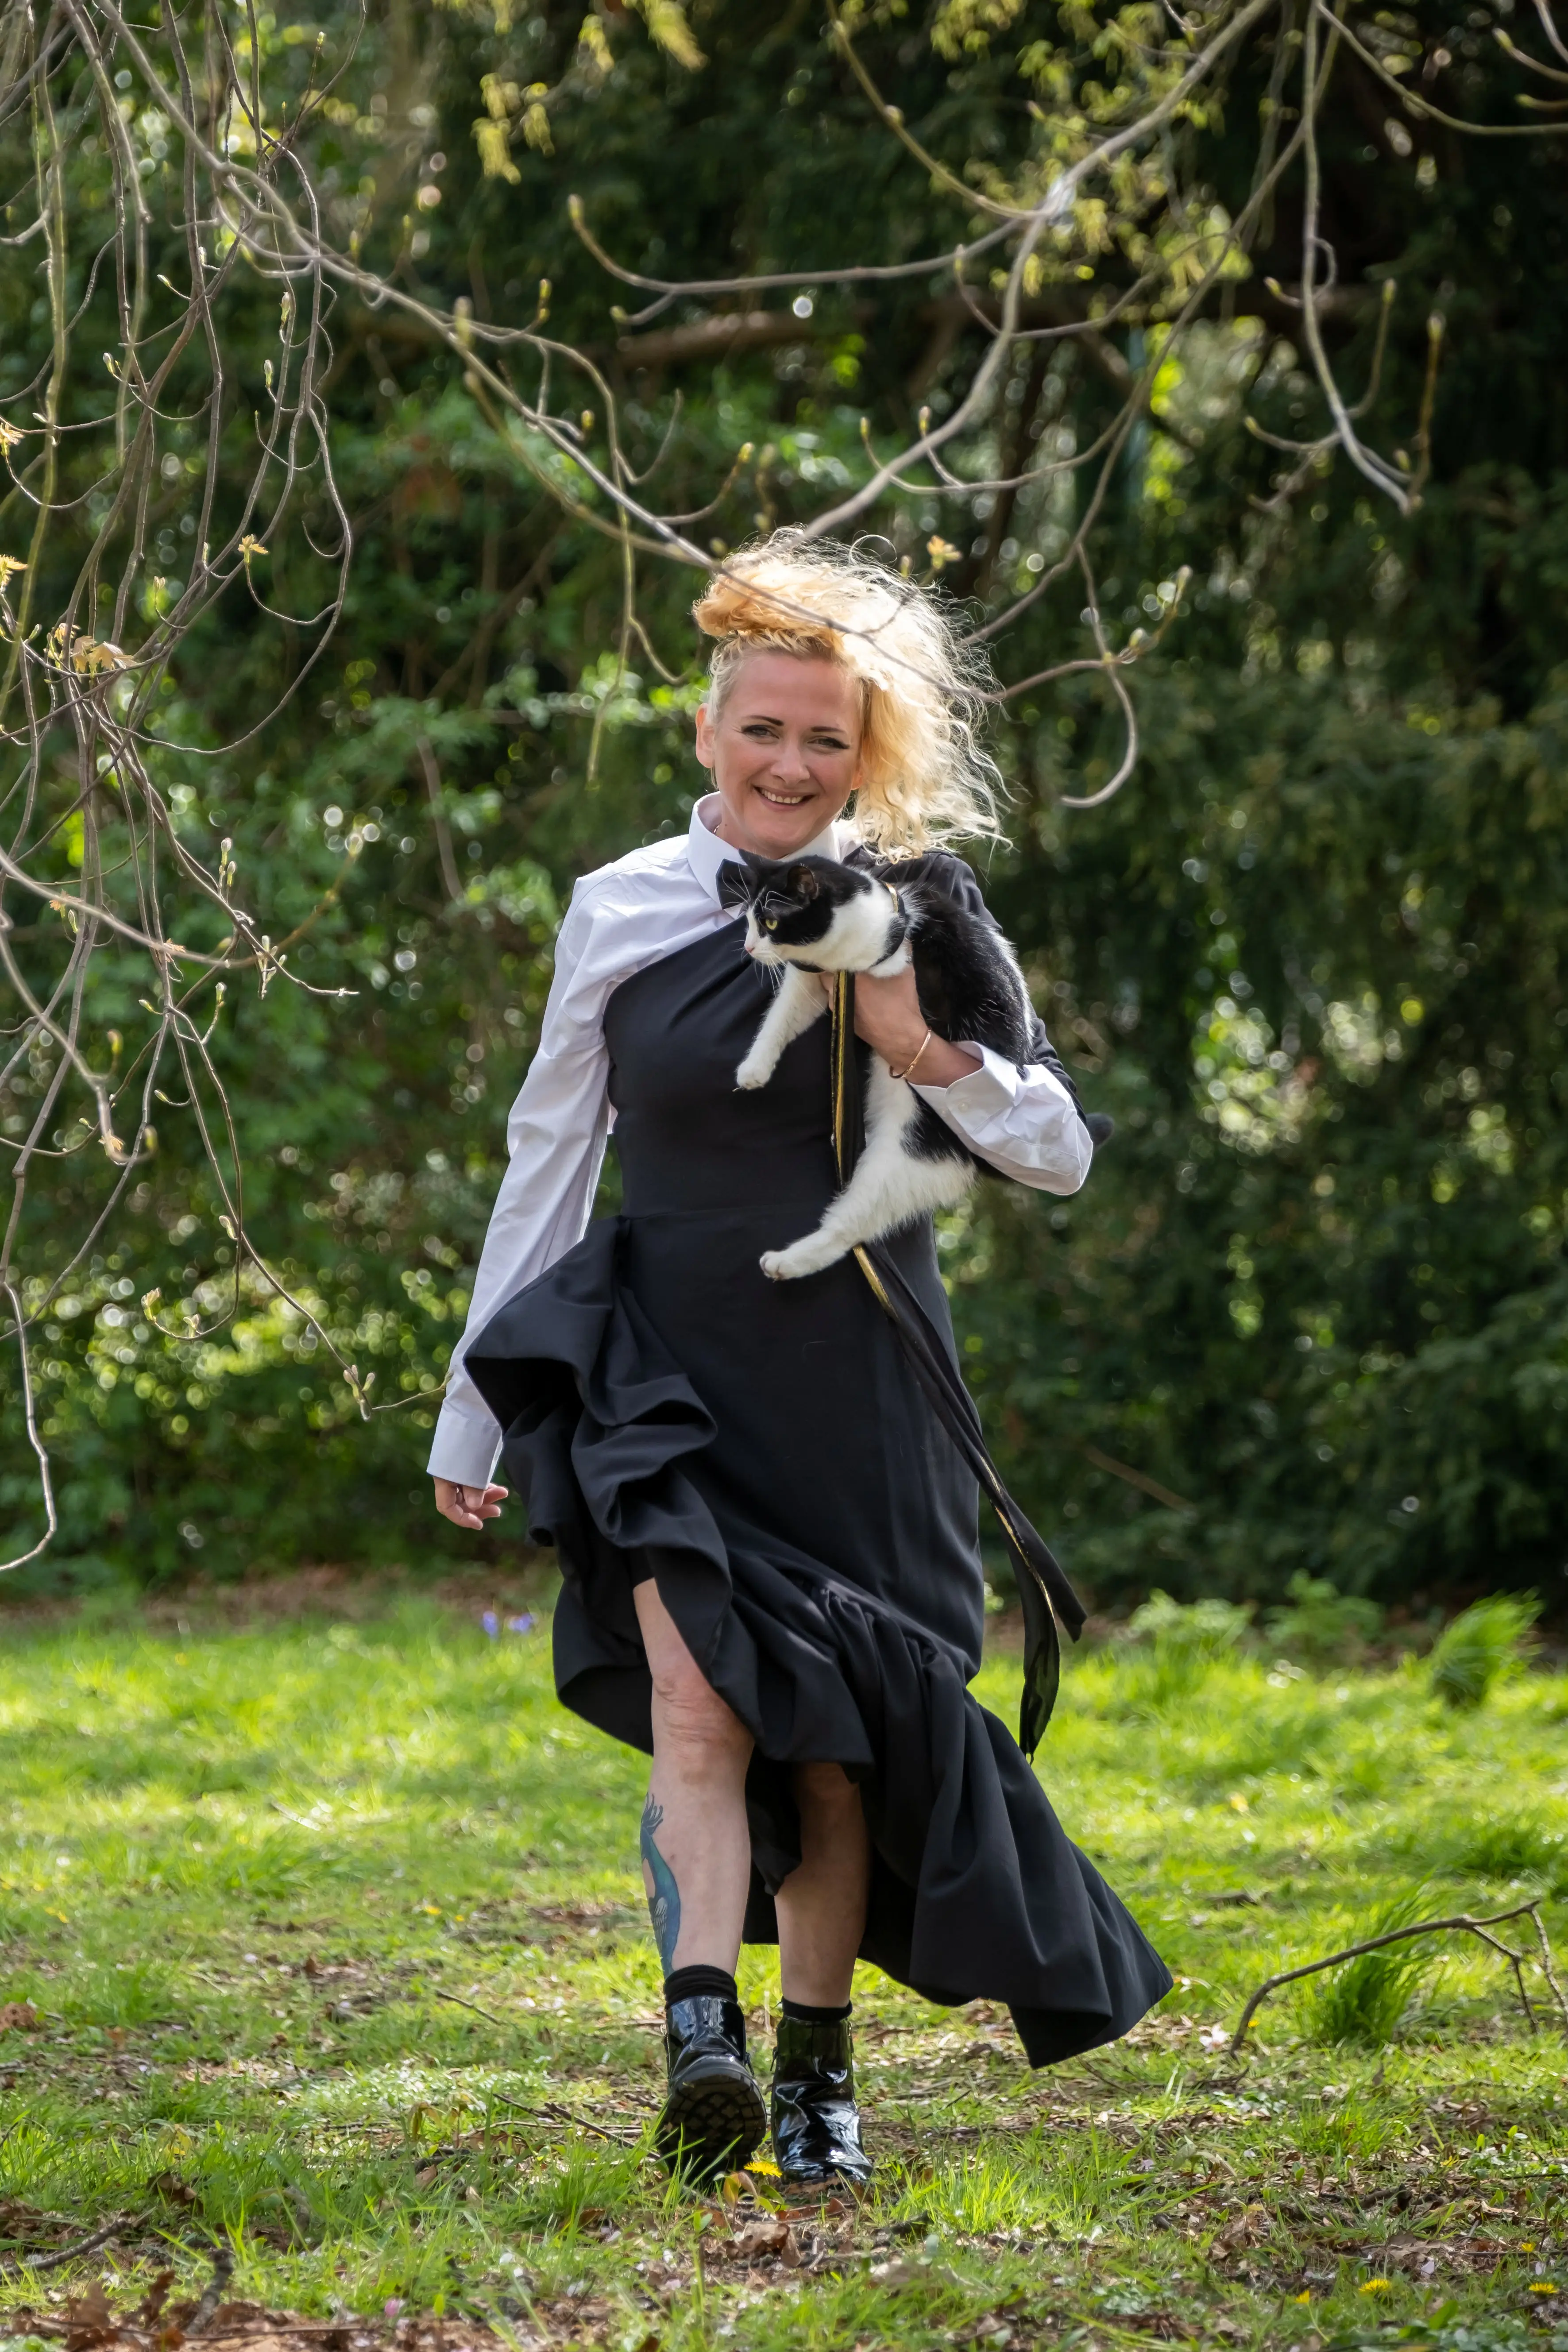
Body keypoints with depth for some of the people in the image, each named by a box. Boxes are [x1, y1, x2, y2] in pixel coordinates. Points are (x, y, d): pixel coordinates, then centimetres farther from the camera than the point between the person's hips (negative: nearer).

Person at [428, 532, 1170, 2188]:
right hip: (664, 1371, -1)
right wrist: (471, 1416, 11)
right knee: (698, 1696, -21)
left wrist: (927, 1051, -16)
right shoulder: (619, 911, 2)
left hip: (854, 1385, 1)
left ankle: (817, 2081, 19)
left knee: (833, 1745, 5)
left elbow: (1061, 1155, 3)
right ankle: (701, 2044, -31)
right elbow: (546, 1160, 10)